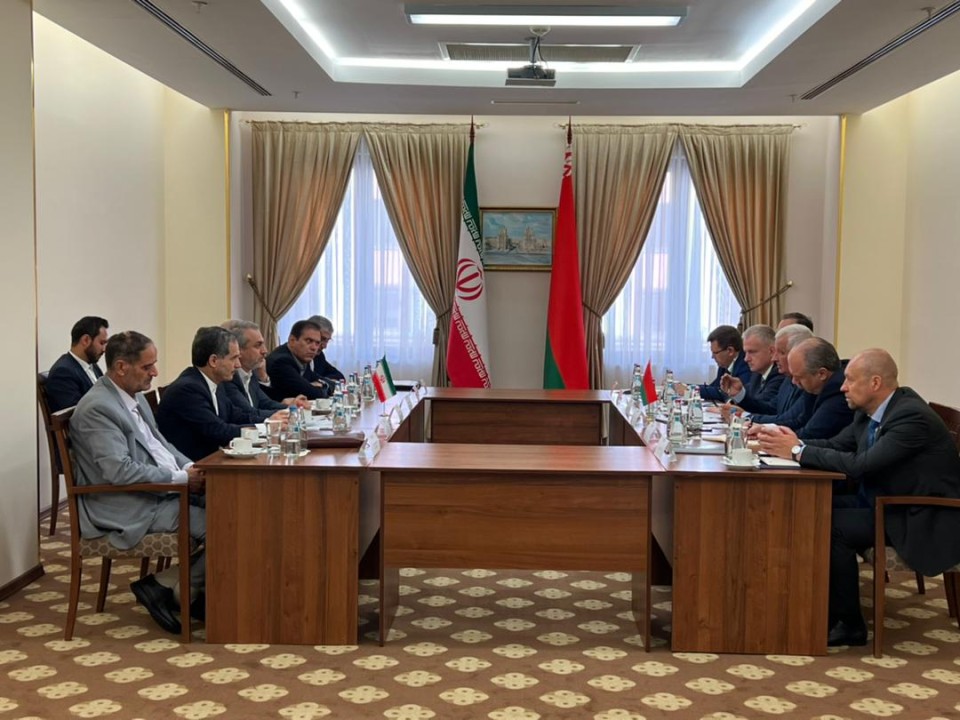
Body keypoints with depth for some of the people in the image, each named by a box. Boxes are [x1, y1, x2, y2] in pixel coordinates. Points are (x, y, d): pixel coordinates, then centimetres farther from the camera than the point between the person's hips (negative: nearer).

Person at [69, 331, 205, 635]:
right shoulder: (96, 408, -17)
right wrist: (181, 478, -18)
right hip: (128, 510, -9)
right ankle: (166, 588, -1)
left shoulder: (134, 396, 12)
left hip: (162, 492, 9)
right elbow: (120, 471, -24)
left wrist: (190, 468, 2)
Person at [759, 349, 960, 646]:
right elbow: (835, 444, 8)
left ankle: (849, 625, -7)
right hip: (883, 501, 9)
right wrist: (791, 442, -10)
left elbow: (859, 465, -31)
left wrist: (798, 451, -25)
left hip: (920, 518, -9)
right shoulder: (870, 412, 3)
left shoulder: (912, 416, -25)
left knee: (831, 526, -22)